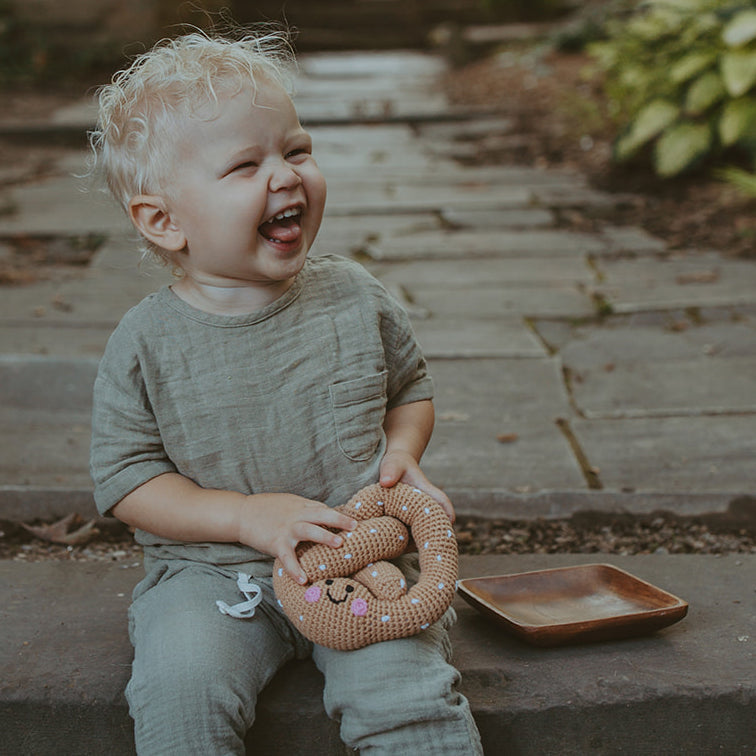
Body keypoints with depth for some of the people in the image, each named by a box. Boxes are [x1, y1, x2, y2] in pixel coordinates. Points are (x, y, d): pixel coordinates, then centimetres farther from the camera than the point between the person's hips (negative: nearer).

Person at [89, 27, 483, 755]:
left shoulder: (355, 297, 0)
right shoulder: (146, 342, -7)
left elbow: (410, 386, 17)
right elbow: (124, 476, -5)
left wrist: (401, 451, -6)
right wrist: (246, 516, -18)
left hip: (362, 558, 1)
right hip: (209, 570, 0)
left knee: (406, 686, -22)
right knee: (179, 684, -27)